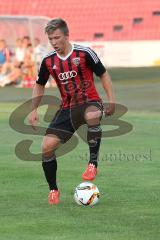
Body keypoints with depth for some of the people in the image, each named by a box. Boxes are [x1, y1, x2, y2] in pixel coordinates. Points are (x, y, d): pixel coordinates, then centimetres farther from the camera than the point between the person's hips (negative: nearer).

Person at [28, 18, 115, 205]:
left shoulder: (84, 53, -9)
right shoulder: (48, 61, 3)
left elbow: (103, 75, -1)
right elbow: (39, 85, 18)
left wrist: (111, 100, -11)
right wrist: (34, 110, 8)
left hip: (90, 102, -4)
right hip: (67, 108, 4)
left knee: (92, 116, -43)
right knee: (47, 146, -10)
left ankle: (93, 163, -25)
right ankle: (53, 190, 9)